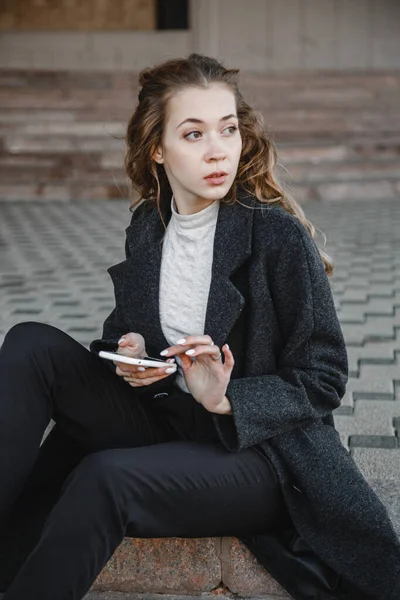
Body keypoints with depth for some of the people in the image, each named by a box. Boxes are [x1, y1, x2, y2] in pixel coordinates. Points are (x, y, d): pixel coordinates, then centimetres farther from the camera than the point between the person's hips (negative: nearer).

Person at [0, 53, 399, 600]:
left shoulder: (279, 235, -13)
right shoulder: (146, 226, 4)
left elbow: (323, 380, -10)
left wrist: (226, 400, -25)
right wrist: (127, 351, -8)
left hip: (260, 449, -6)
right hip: (163, 425, 6)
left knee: (104, 478, -34)